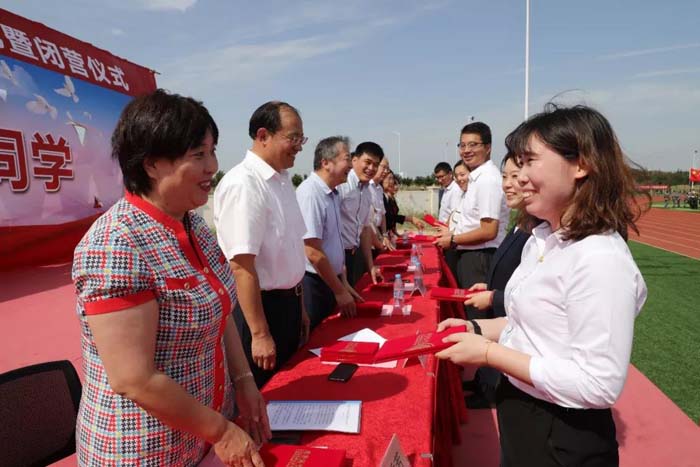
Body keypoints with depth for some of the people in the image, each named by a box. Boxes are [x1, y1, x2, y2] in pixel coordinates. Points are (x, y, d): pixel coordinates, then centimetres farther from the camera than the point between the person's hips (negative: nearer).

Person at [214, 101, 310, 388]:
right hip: (258, 307, -8)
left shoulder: (282, 178, 7)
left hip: (287, 303, 9)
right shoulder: (242, 185, -21)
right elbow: (242, 266, -23)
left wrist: (298, 306, 17)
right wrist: (260, 334, -21)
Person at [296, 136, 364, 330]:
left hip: (330, 282, 8)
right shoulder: (310, 193, -20)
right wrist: (340, 291, -14)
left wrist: (344, 283, 15)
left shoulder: (332, 194, 8)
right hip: (313, 285, -8)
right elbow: (313, 252, -22)